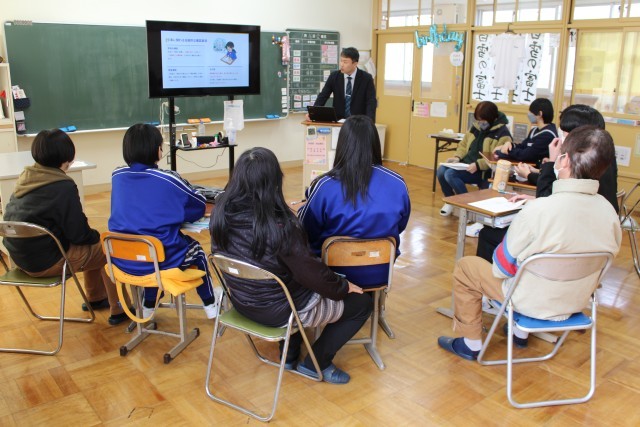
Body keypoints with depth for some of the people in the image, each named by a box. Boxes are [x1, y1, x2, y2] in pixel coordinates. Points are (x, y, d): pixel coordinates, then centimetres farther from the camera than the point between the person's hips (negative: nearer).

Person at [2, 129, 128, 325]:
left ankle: (95, 298, 37)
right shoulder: (63, 187, -21)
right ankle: (118, 310, 10)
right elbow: (79, 234, -19)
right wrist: (96, 235, 5)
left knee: (93, 246, 23)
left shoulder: (25, 178, 4)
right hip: (47, 261, -9)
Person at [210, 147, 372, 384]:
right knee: (361, 302, 9)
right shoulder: (279, 225, -31)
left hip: (241, 300, 7)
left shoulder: (221, 212, -12)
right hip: (279, 309, -7)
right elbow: (313, 274, -22)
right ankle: (316, 363, 17)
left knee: (300, 281, 35)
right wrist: (345, 286, -2)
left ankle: (290, 355, 35)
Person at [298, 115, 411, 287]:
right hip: (381, 273, 3)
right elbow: (400, 227, 6)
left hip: (335, 274, -2)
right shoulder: (398, 184, -13)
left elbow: (305, 233, -5)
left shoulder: (324, 186, -21)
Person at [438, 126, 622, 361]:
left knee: (465, 266, 13)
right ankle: (521, 332, 43)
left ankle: (471, 343, 23)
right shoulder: (609, 211, -13)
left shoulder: (538, 211, -31)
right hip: (576, 303, 6)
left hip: (534, 303, -6)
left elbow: (502, 266, -19)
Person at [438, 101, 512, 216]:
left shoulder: (502, 134, -10)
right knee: (441, 170, -14)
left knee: (451, 174, -26)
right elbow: (463, 144, 19)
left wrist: (478, 165, -30)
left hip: (484, 172, -7)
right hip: (466, 164, 7)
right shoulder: (476, 127, 12)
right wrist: (457, 157, -1)